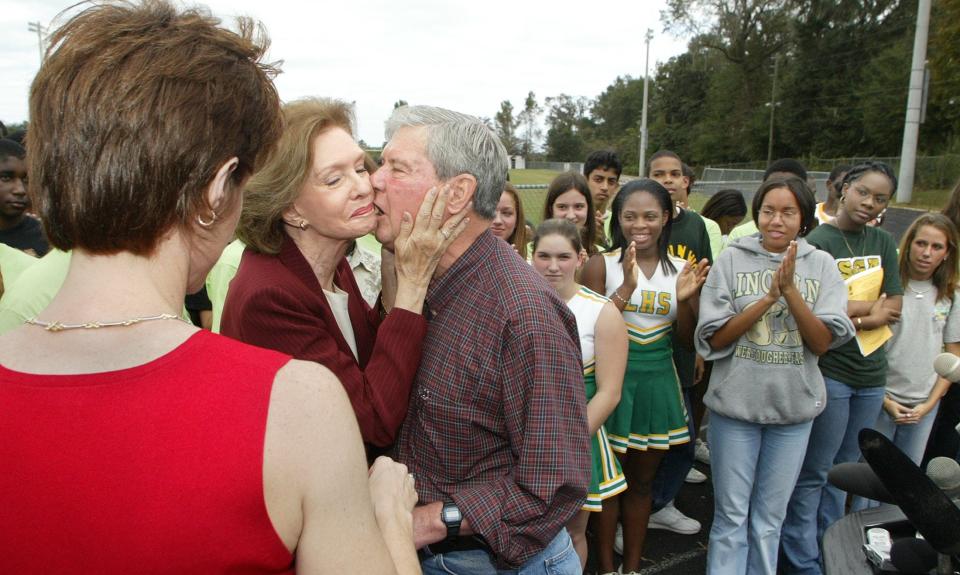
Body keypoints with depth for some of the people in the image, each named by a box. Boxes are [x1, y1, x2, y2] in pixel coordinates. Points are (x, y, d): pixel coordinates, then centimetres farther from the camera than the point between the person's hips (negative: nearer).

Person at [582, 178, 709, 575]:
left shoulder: (682, 269, 2)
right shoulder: (602, 264, -8)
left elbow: (689, 338, 4)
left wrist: (684, 299, -14)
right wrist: (626, 288, -24)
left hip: (658, 381, 4)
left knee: (642, 480, 17)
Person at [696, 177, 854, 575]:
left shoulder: (821, 266, 0)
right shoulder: (732, 260, -5)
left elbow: (822, 342, -7)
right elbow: (714, 338, -9)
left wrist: (790, 289, -19)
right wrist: (769, 296, -17)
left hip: (794, 406, 2)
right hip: (736, 401, -1)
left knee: (770, 518, 16)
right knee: (731, 515, 9)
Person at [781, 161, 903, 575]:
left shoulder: (882, 243, 9)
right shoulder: (816, 242, -9)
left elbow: (894, 308, 2)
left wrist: (859, 319, -15)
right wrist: (871, 306, -7)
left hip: (871, 373, 6)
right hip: (828, 372, -6)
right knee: (813, 473, 4)